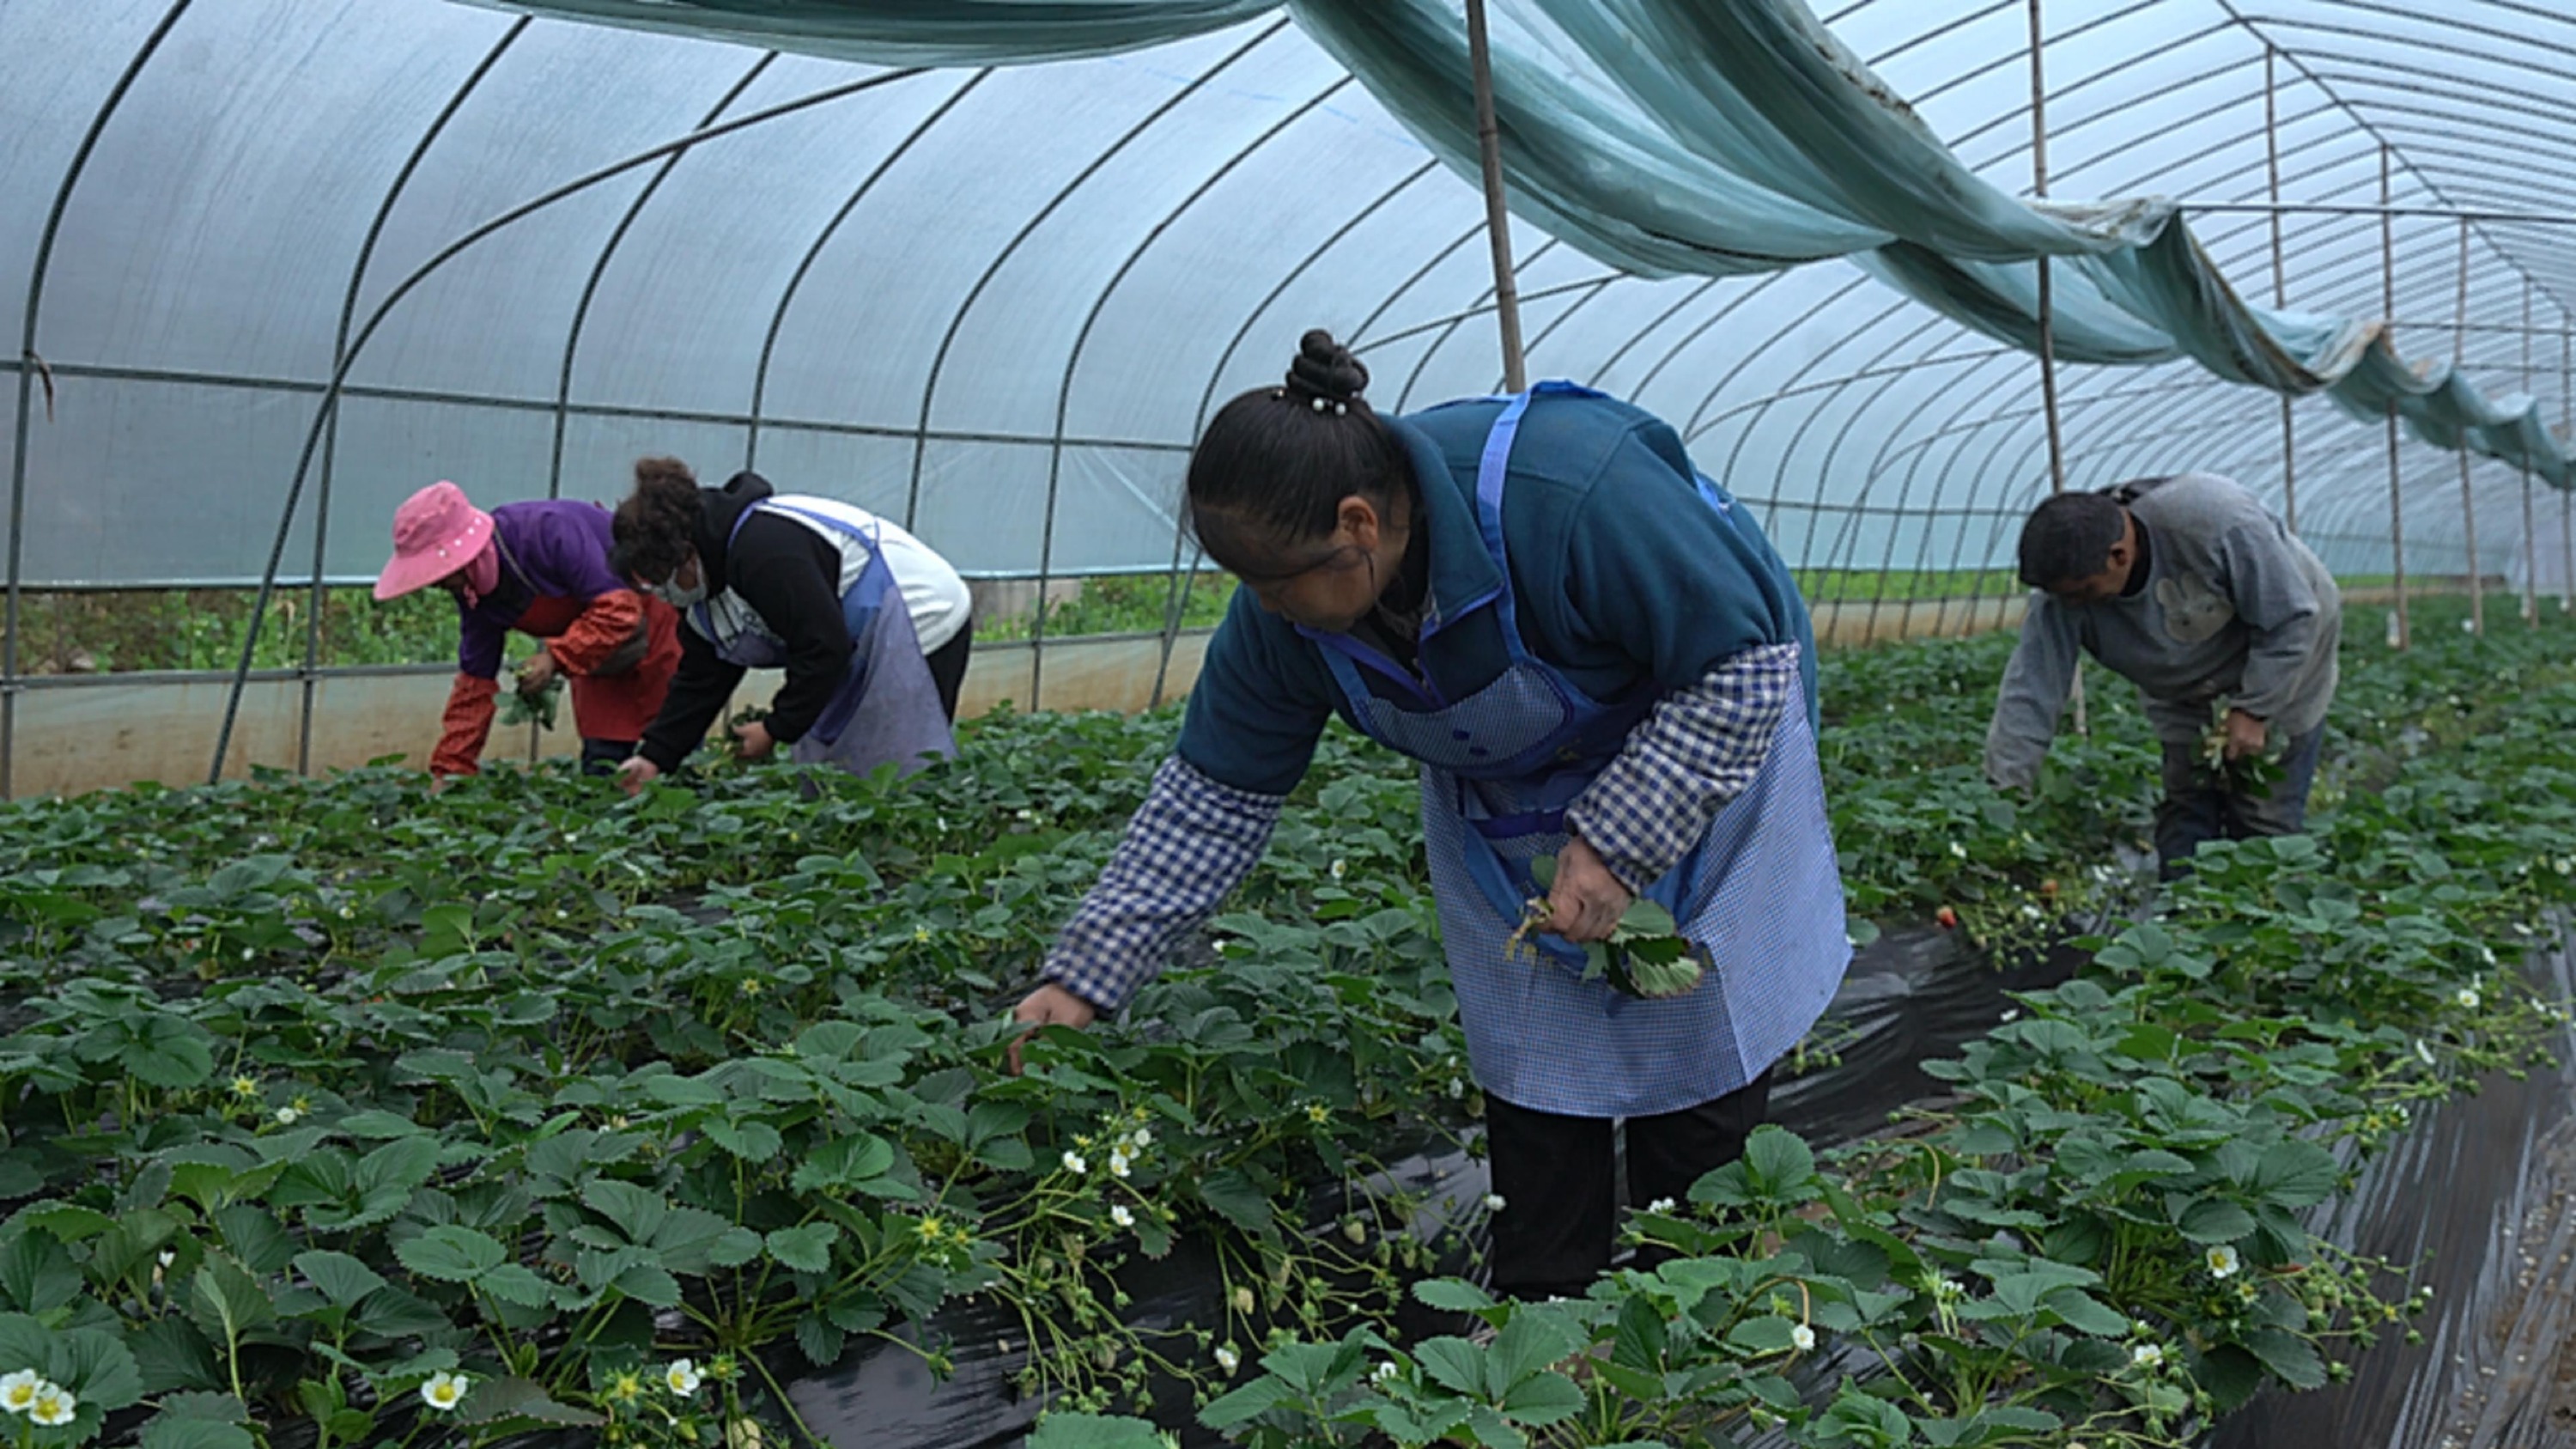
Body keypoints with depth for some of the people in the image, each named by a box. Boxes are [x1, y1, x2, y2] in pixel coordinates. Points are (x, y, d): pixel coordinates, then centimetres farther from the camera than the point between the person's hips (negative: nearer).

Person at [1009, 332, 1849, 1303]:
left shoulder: (1575, 493, -40)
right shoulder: (1284, 615, -20)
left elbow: (1747, 665, -29)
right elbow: (1215, 793, -10)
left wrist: (1616, 846, -32)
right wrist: (1085, 977, -14)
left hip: (1701, 742, -4)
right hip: (1507, 807, 4)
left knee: (1701, 1073, 2)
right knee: (1536, 1077, 3)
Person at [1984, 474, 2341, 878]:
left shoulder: (2215, 521, -37)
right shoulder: (2065, 580, -25)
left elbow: (2292, 619, -25)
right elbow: (2028, 696, -26)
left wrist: (2254, 710, -24)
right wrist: (2005, 795, -31)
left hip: (2281, 669, -4)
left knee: (2266, 827, -5)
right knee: (2184, 820, 1)